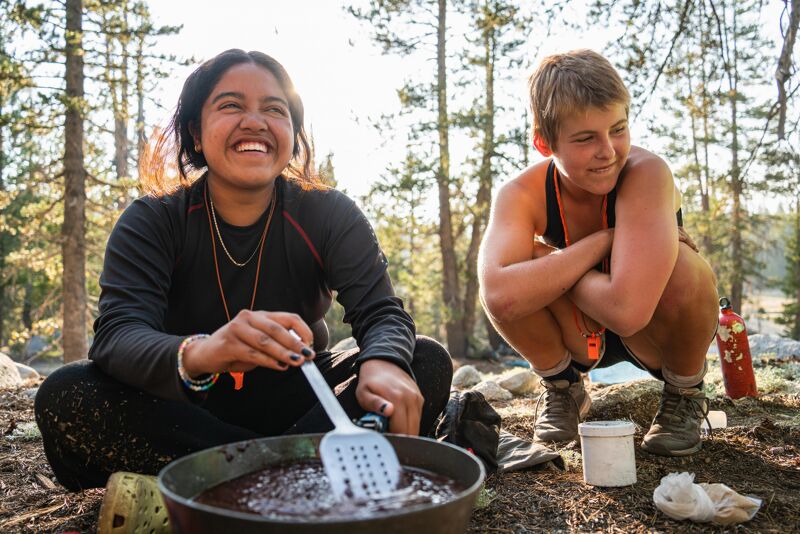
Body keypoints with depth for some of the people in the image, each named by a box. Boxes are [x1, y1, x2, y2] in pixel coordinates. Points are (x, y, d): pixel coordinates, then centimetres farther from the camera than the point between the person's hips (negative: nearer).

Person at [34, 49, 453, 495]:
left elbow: (383, 312, -18)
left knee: (428, 363, -20)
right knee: (65, 394, -27)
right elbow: (116, 335, -26)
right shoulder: (151, 222, -11)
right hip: (189, 410, 0)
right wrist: (196, 354, -50)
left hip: (296, 402, 1)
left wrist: (383, 362, -44)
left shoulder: (330, 216, -7)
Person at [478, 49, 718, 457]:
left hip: (654, 337, -1)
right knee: (512, 273, -28)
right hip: (580, 336, 2)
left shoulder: (646, 172, -31)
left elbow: (628, 309, -44)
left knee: (679, 266, -35)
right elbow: (502, 297, -42)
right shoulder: (521, 194, -22)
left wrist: (552, 271, -27)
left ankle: (685, 393, -2)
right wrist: (602, 240, -35)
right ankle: (561, 387, 3)